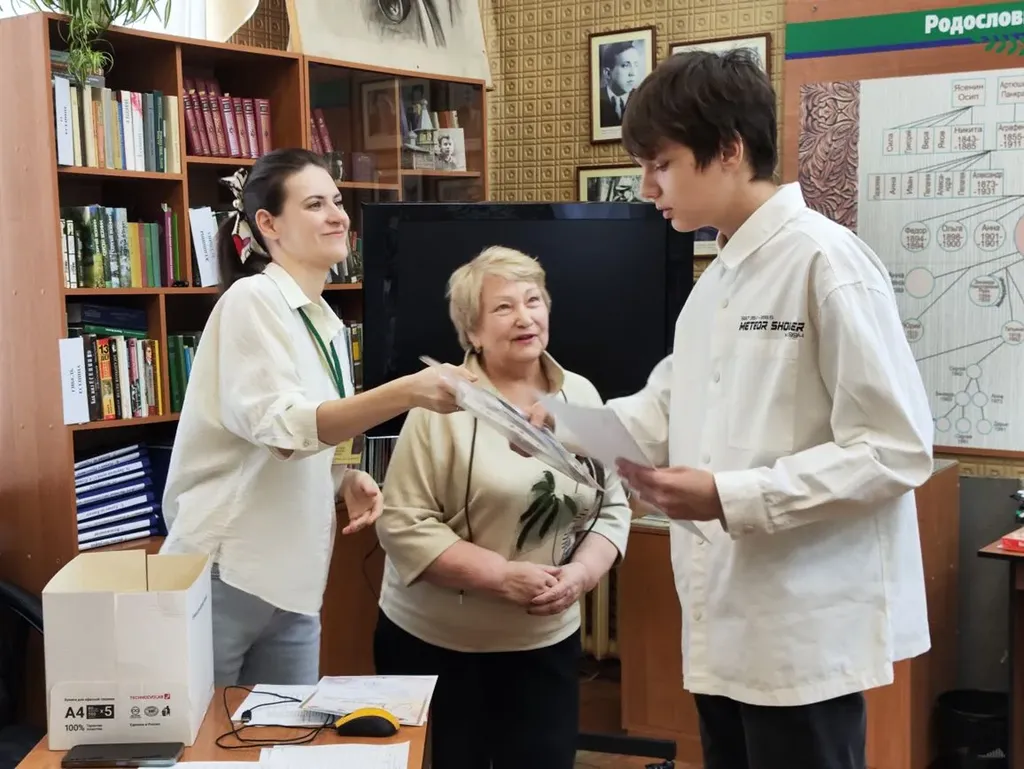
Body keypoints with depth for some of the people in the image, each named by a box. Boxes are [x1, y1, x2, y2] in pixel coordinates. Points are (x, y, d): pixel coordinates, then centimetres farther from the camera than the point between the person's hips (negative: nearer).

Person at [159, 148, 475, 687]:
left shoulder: (327, 324, 13)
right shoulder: (252, 299, -11)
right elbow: (283, 427, -24)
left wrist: (347, 481, -1)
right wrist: (409, 392, -34)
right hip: (223, 576, -7)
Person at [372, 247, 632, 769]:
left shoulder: (581, 397, 3)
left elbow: (611, 510, 6)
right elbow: (403, 524, -16)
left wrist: (580, 574, -12)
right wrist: (504, 577, -21)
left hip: (547, 643, 4)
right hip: (435, 644, -4)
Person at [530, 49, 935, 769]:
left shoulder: (827, 260, -15)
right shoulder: (718, 279, 11)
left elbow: (897, 448, -19)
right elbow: (670, 411, 17)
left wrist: (730, 496, -23)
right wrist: (568, 424, 1)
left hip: (807, 630, -8)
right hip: (728, 623, 8)